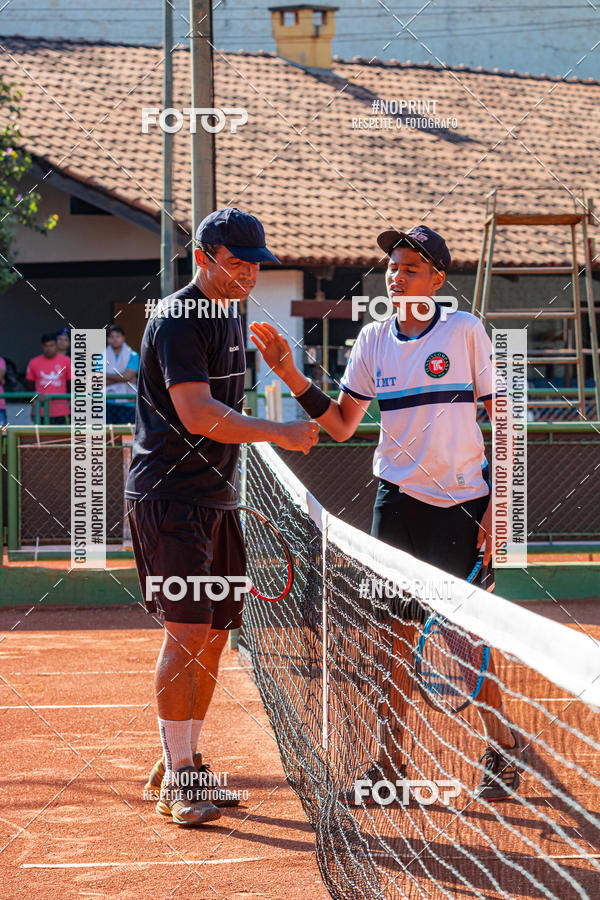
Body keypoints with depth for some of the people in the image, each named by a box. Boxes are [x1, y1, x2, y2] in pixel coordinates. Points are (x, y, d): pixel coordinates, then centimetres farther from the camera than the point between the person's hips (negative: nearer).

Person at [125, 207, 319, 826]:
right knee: (187, 630, -12)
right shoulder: (177, 318, -13)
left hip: (214, 497, 9)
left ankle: (181, 766, 20)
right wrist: (279, 433, -24)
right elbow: (197, 413, -22)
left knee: (213, 633, 10)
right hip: (168, 495, -9)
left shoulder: (230, 316, 16)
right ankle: (177, 779, -8)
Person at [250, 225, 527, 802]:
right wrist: (292, 376, -2)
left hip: (463, 504, -4)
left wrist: (498, 507, -8)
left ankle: (503, 750, 17)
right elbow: (341, 425, 11)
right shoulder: (374, 339, 7)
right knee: (396, 632, 3)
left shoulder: (465, 331, -5)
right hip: (397, 500, 4)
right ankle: (393, 762, 12)